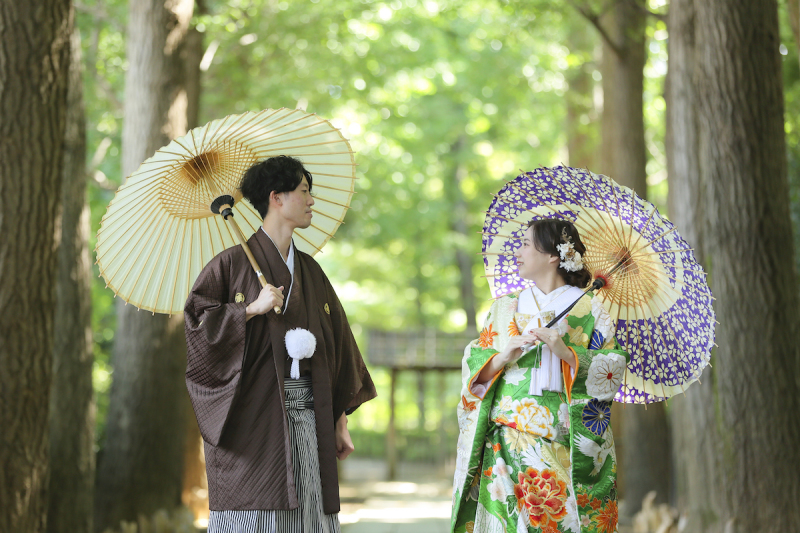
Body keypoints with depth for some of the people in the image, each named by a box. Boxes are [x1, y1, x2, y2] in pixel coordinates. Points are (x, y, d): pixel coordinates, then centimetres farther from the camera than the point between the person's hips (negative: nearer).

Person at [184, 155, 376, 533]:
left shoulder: (310, 271, 16)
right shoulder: (233, 263, 0)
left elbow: (336, 344, 17)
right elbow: (195, 323, -7)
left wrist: (341, 420, 13)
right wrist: (251, 309, -15)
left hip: (308, 415, 5)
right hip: (255, 416, -5)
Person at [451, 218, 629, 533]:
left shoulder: (588, 309, 5)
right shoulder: (504, 308, 16)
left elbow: (612, 370, -3)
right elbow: (473, 370, 11)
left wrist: (566, 353, -16)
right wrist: (504, 357, -9)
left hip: (566, 446, -2)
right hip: (508, 446, 3)